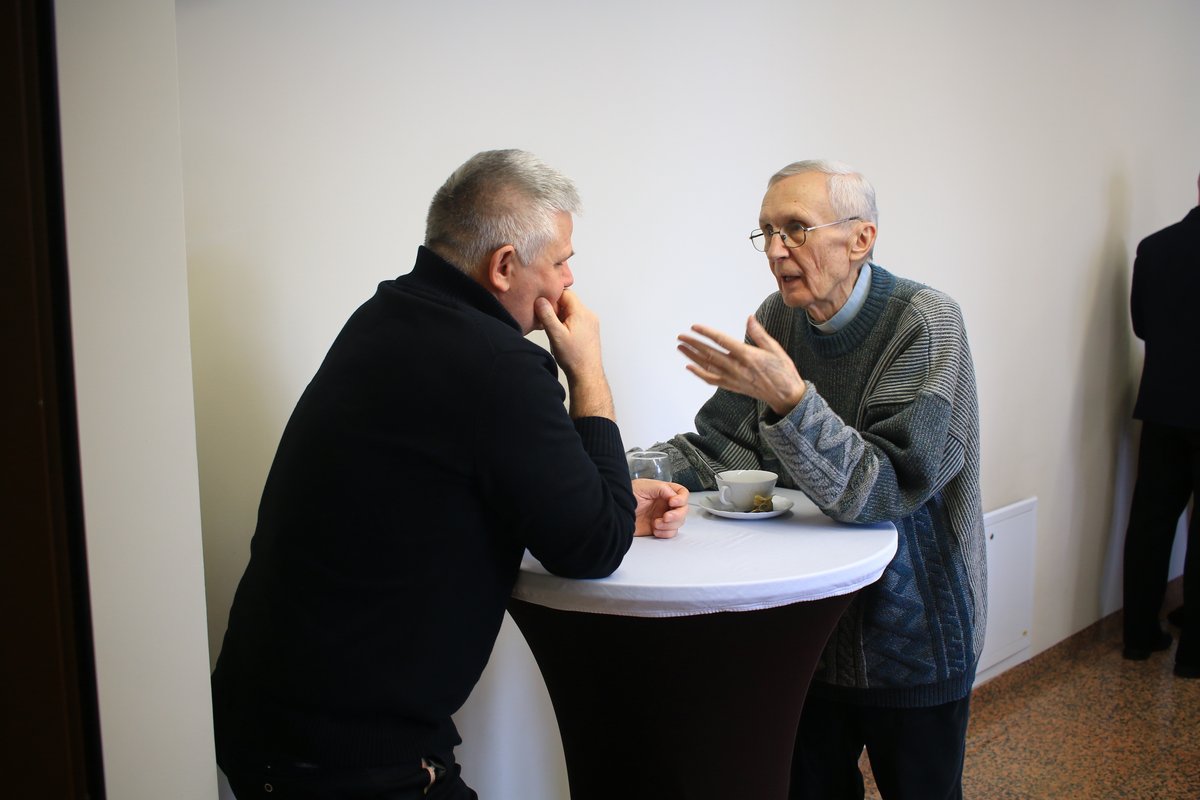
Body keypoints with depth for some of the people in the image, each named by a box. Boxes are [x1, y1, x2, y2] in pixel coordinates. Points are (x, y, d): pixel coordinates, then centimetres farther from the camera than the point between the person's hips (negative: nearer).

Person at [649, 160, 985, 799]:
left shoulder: (927, 325, -18)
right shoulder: (779, 319, -1)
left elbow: (887, 490, -26)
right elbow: (717, 441, 0)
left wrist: (791, 398, -38)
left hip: (910, 642, -4)